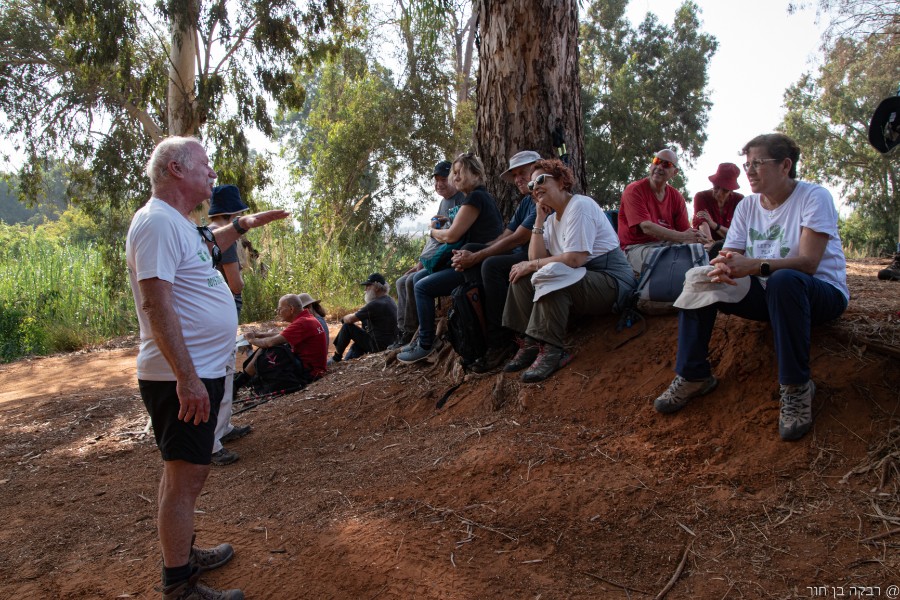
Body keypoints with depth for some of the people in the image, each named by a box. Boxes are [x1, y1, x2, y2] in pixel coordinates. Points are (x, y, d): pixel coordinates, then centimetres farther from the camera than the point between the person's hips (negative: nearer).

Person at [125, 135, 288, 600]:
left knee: (184, 471, 20)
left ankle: (183, 554, 35)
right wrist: (187, 378, -29)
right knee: (187, 474, -4)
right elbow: (155, 304, -26)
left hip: (199, 373, 11)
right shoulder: (157, 221, -17)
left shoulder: (178, 223, 15)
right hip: (183, 378, -11)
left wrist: (243, 225, 32)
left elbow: (204, 246, 40)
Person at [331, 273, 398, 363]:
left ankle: (336, 358, 10)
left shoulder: (375, 304, -22)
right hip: (390, 343, 10)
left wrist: (344, 318, 6)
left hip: (378, 345, -10)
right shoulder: (390, 300, 9)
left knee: (347, 326, -4)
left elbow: (350, 319, -15)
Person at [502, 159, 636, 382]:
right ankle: (531, 343, -5)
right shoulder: (552, 218, 14)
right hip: (578, 282, 9)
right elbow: (537, 258, 0)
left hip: (612, 281, -9)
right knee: (522, 277, -1)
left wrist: (531, 265, -14)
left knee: (549, 274, -32)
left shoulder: (580, 206, -12)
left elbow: (574, 259, -23)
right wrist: (539, 219, -1)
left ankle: (552, 349, -24)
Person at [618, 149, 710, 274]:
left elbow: (685, 230, 5)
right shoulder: (634, 190, -7)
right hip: (636, 248, -6)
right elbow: (646, 227, -19)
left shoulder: (676, 196, 13)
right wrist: (682, 237, -27)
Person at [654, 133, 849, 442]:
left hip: (822, 293, -5)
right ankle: (693, 375, -6)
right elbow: (728, 256, -4)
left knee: (784, 279, -39)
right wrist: (721, 269, -30)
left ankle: (796, 386, -27)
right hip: (766, 295, 6)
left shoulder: (814, 197, -12)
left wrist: (755, 265, -40)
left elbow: (808, 262, -24)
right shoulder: (747, 205, 5)